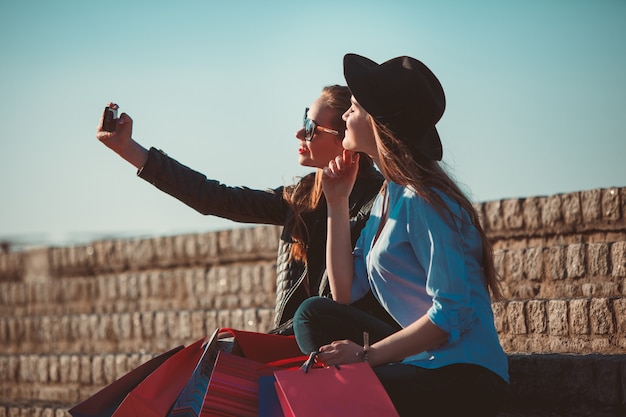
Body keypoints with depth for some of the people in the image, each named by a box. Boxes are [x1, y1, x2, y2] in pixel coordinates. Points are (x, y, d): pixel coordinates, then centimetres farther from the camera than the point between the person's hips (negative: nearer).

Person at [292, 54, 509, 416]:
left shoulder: (422, 200, -16)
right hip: (424, 363, 9)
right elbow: (345, 294, 10)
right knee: (315, 314, 4)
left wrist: (366, 354, -21)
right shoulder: (389, 197, 13)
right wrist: (337, 203, 9)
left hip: (464, 380, -9)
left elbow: (452, 313, -22)